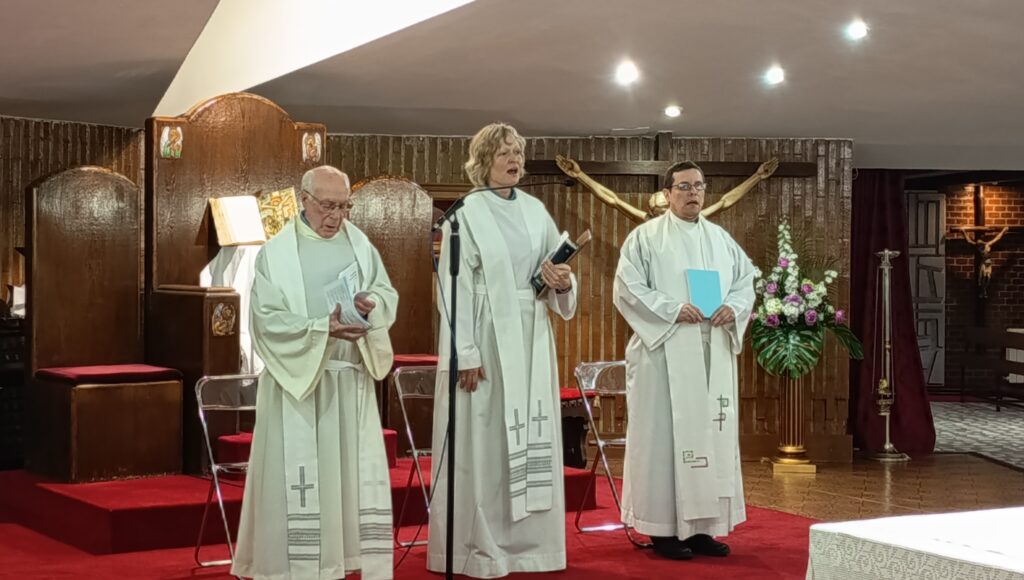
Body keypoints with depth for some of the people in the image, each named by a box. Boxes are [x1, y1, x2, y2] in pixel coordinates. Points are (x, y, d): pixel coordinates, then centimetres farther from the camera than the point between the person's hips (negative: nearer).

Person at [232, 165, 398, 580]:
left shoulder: (360, 244, 8)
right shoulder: (276, 252, -4)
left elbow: (389, 295, 7)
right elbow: (267, 318, -11)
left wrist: (371, 306, -17)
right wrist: (323, 327, -23)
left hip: (351, 379, 4)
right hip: (298, 378, -4)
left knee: (360, 471, 5)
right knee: (300, 477, -2)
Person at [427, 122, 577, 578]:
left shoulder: (536, 211, 11)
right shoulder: (466, 214, -5)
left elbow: (557, 276, 13)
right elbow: (455, 289, -10)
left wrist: (562, 283, -11)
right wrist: (466, 353, -16)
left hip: (531, 340, 5)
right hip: (485, 338, -5)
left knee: (532, 437, 7)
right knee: (482, 439, -3)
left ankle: (528, 541, 16)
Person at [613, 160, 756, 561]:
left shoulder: (721, 239, 16)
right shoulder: (645, 237, -1)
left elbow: (746, 280, 16)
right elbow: (626, 288, -8)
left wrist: (733, 307, -6)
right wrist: (672, 309, -18)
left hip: (713, 355, 6)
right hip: (665, 352, -6)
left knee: (712, 433, 6)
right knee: (663, 434, -5)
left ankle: (700, 526, 13)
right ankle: (663, 528, 0)